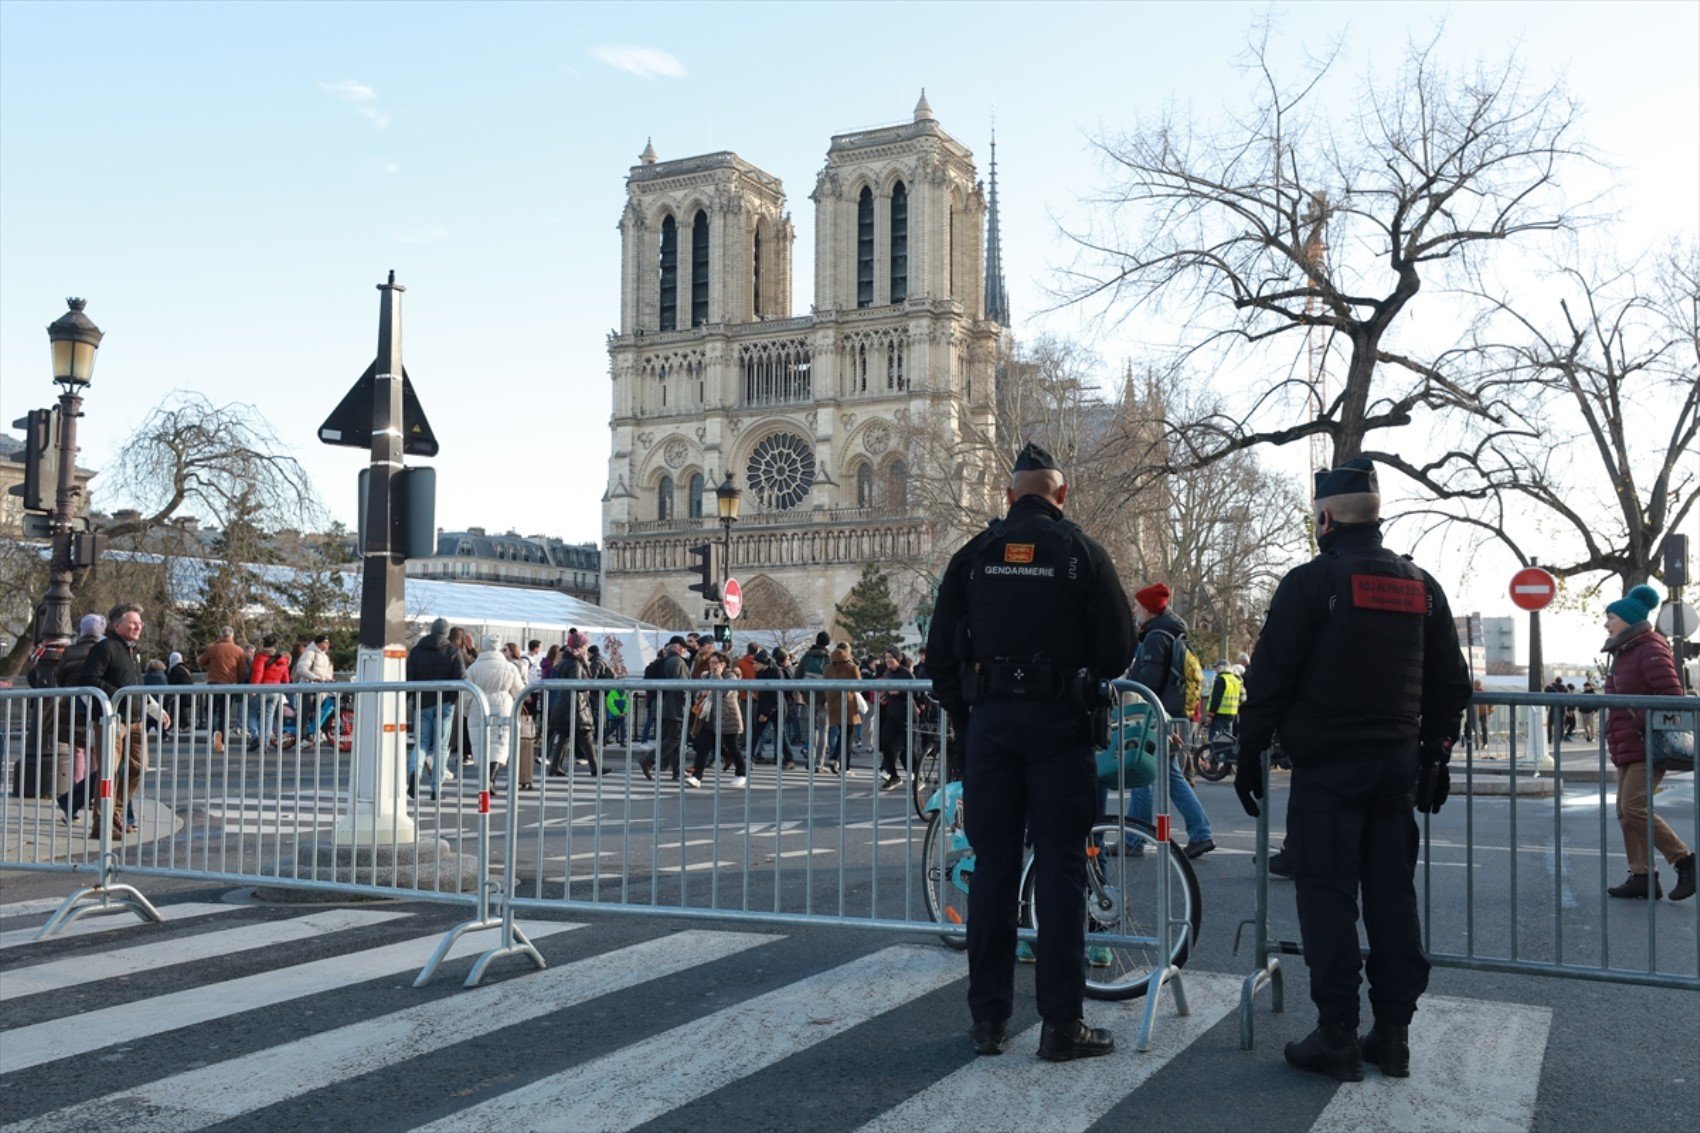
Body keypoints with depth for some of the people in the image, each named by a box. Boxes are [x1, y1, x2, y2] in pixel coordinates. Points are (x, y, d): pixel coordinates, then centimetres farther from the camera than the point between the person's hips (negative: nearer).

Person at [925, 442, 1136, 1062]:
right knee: (1060, 870, 2)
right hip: (1060, 724, -2)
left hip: (990, 723, 2)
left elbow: (940, 652, 5)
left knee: (992, 867, 8)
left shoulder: (974, 555, 5)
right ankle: (1061, 1023, 5)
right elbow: (1118, 649, -3)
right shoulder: (1081, 552, -2)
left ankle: (988, 1019, 13)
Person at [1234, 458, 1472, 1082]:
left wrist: (1249, 753, -2)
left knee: (1327, 896, -1)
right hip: (1398, 767, 6)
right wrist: (1435, 756, 22)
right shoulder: (1422, 587, 10)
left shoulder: (1310, 583, -9)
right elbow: (1451, 685, 15)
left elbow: (1270, 679, -11)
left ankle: (1337, 1036, 2)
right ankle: (1393, 1035, 16)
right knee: (1392, 896, 11)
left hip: (1326, 768, -6)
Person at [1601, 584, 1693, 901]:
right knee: (1626, 811, 8)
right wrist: (1615, 741, 18)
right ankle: (1642, 876, 12)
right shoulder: (1623, 652, 19)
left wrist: (1644, 723, -23)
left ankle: (1685, 862, -5)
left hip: (1648, 747, -10)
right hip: (1628, 749, 10)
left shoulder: (1651, 649, -12)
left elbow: (1671, 694, -20)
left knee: (1635, 807, -15)